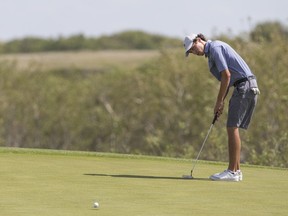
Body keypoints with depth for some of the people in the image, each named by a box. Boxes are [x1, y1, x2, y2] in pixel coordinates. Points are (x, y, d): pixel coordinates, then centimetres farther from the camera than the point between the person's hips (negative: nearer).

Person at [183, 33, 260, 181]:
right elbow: (226, 80, 24)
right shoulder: (211, 53, 22)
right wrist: (221, 103, 14)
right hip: (248, 87, 10)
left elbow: (226, 75, -16)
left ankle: (232, 171, -11)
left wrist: (219, 102, -10)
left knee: (232, 128, -10)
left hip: (244, 85, -10)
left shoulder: (214, 47, -9)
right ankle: (236, 170, 11)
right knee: (233, 129, 11)